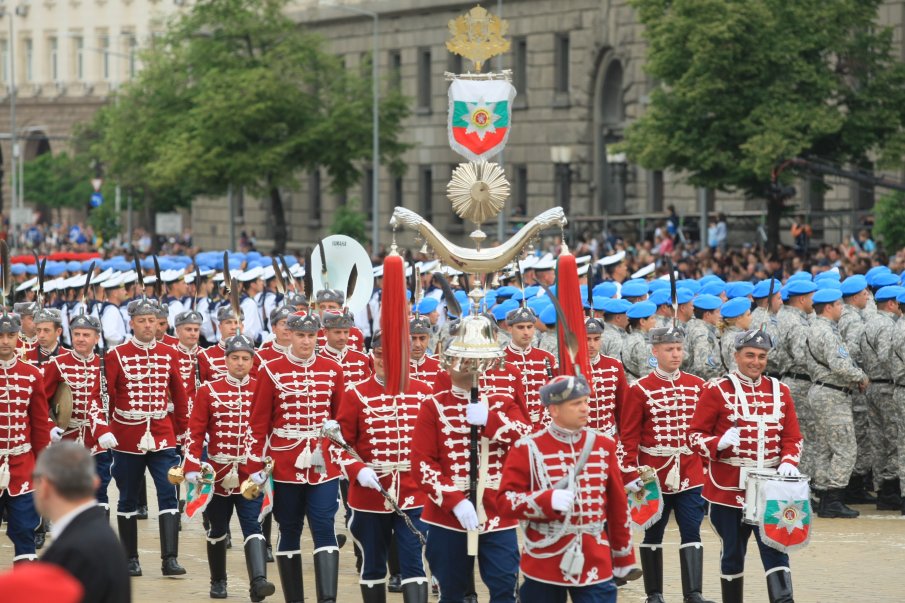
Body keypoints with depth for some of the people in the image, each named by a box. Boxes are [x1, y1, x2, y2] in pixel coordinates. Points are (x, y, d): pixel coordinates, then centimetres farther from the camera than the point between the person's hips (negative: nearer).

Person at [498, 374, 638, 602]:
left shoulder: (603, 446, 6)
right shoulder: (528, 449, -5)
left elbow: (618, 505, 12)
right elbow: (505, 502, -8)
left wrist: (623, 557, 14)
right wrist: (548, 500, -24)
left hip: (594, 566, 2)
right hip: (543, 566, -2)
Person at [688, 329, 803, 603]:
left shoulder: (780, 391, 8)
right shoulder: (716, 390, -4)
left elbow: (793, 437, 10)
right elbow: (695, 436, -4)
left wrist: (788, 461, -10)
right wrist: (719, 443, -24)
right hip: (728, 487, -2)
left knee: (775, 549, -7)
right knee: (732, 553, 7)